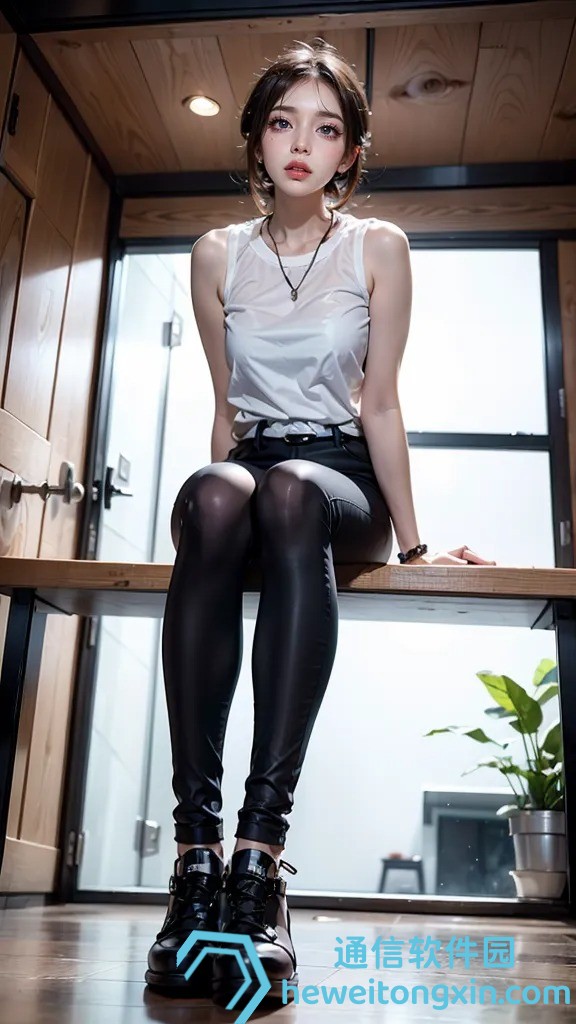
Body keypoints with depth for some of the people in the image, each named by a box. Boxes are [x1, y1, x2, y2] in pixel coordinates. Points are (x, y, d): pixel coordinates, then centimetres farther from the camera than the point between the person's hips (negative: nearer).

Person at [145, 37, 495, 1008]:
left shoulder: (378, 247, 5)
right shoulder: (216, 253, 10)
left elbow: (379, 404, 2)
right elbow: (227, 404, 12)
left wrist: (413, 542, 0)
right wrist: (215, 503, 5)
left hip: (340, 480, -1)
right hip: (246, 464, 2)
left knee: (288, 491, -39)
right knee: (212, 493, -37)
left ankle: (261, 847, -44)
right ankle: (196, 847, -41)